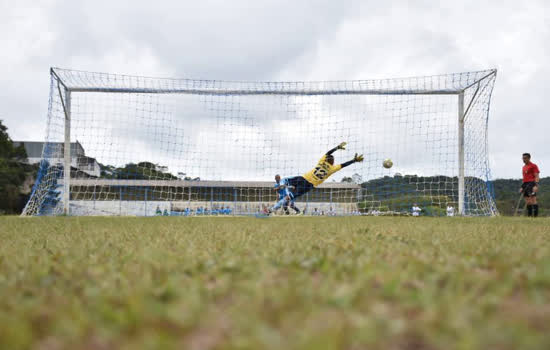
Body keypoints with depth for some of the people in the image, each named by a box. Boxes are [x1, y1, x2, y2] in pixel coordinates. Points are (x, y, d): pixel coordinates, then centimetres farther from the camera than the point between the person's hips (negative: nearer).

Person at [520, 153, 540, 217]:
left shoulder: (533, 166, -3)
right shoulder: (524, 167, 21)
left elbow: (537, 176, -9)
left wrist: (536, 185, -20)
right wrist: (522, 187, 24)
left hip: (531, 184, -8)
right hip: (525, 184, 8)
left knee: (533, 200, -13)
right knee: (527, 201, 7)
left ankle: (535, 215, -15)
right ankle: (529, 215, 10)